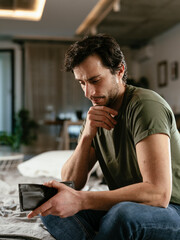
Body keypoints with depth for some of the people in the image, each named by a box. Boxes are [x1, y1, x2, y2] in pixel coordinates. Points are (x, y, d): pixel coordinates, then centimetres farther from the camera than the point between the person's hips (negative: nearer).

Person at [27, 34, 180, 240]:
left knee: (123, 212, -38)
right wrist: (87, 135, -16)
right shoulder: (96, 117, 4)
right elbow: (71, 184, 0)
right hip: (121, 207, 7)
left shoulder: (145, 105, -18)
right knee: (50, 207, -9)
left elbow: (158, 193, -29)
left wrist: (80, 200, -31)